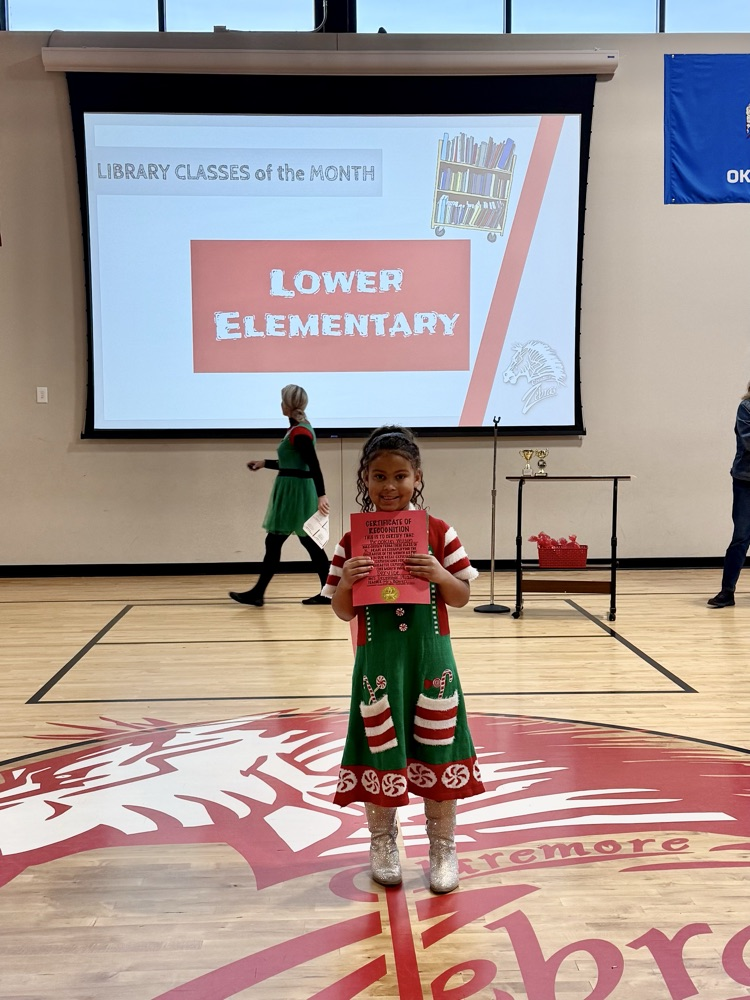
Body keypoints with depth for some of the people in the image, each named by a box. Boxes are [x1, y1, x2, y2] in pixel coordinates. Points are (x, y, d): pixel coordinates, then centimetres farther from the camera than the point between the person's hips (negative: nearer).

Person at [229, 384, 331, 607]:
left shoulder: (300, 432, -16)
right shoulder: (299, 429, 15)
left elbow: (314, 465, -24)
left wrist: (321, 495, -30)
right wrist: (264, 463, 27)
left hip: (295, 493, -10)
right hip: (295, 492, 10)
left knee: (273, 542, -3)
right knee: (310, 543, 9)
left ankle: (257, 594, 5)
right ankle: (327, 593, 11)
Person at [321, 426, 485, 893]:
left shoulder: (438, 533, -3)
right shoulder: (352, 541, -3)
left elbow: (462, 597, 1)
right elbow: (343, 612, 1)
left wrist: (439, 575, -18)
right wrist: (347, 581, -19)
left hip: (430, 656, 0)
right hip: (378, 659, 0)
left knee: (437, 749, 9)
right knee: (381, 752, 10)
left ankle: (443, 847, 27)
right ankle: (382, 843, 32)